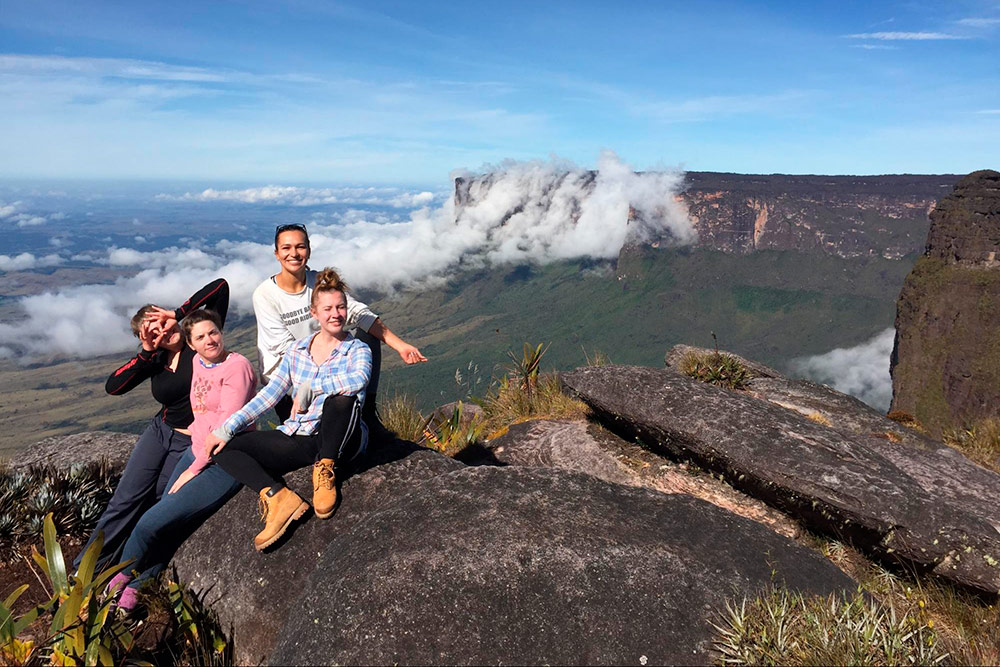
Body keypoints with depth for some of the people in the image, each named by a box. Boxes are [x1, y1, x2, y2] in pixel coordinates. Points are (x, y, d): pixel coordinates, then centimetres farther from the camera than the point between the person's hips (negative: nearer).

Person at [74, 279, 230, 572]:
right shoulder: (155, 360, 3)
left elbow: (221, 287, -18)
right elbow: (113, 386, -9)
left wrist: (178, 314, -14)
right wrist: (146, 353, -13)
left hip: (193, 442, -5)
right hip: (160, 430, 5)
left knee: (155, 505, -3)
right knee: (124, 501, 2)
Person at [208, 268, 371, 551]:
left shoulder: (357, 350, -3)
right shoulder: (297, 350, 10)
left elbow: (359, 379, -27)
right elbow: (268, 395, 7)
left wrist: (308, 388, -25)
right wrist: (226, 428, -2)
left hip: (338, 439, -5)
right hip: (296, 437, 5)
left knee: (342, 398, -37)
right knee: (223, 449, -7)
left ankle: (325, 469, -14)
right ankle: (278, 497, -27)